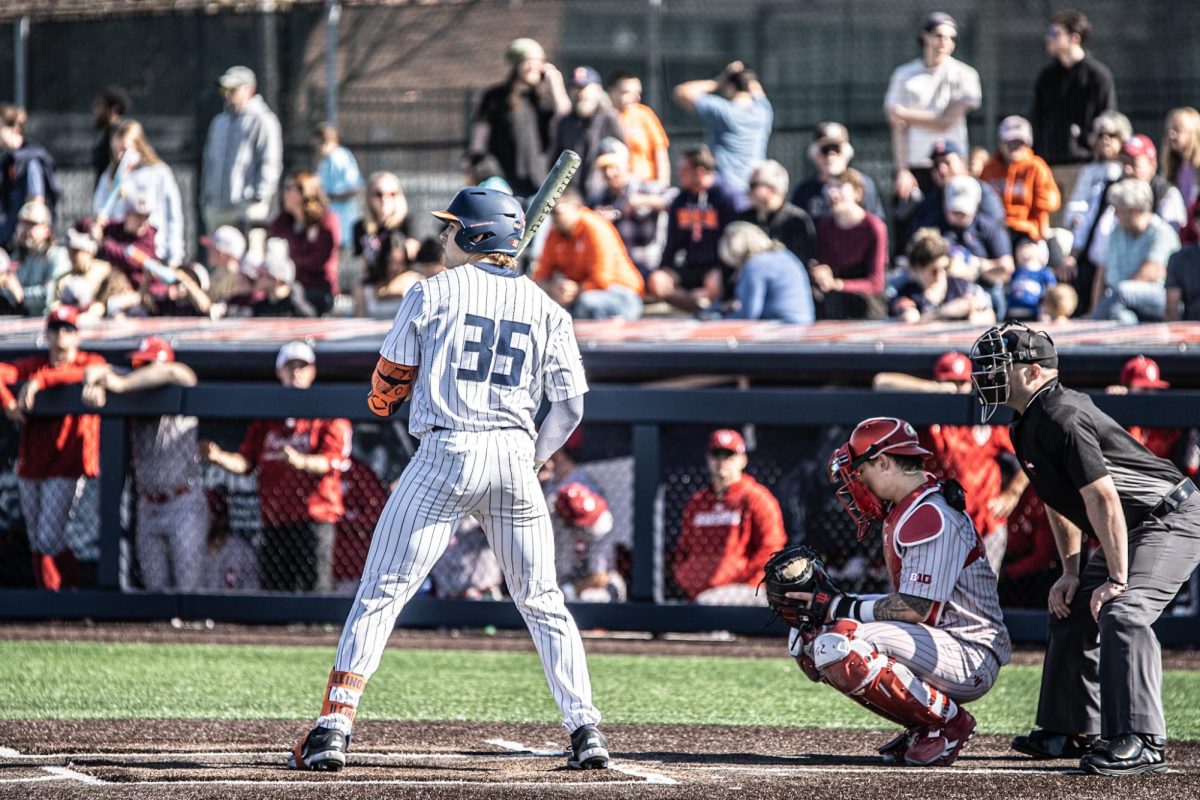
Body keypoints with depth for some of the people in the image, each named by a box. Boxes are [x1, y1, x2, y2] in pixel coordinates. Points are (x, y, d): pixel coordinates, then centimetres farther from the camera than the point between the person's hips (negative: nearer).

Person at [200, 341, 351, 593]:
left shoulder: (329, 414, 3)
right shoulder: (265, 418, 18)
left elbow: (333, 460, -12)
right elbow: (246, 461, 12)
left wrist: (300, 461, -32)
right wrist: (219, 457, -10)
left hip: (314, 517, -5)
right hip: (275, 520, 5)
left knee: (314, 589, -13)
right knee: (274, 589, 5)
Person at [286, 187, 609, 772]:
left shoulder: (432, 293, 2)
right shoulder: (545, 308, 10)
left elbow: (388, 383, 8)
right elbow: (570, 406, 5)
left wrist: (383, 399, 30)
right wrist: (530, 463, 14)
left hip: (445, 452, -3)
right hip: (514, 457, 3)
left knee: (381, 592, 0)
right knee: (542, 602, 14)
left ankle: (333, 727, -9)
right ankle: (585, 731, 6)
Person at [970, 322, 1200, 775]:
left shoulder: (1062, 419, -24)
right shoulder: (1029, 425, 8)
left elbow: (1102, 498, -28)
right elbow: (1061, 503, 18)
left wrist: (1116, 579, -26)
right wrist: (1071, 572, 12)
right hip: (1131, 530, 11)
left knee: (1121, 614, -27)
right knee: (1071, 614, 16)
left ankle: (1141, 743, -33)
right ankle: (1072, 732, 29)